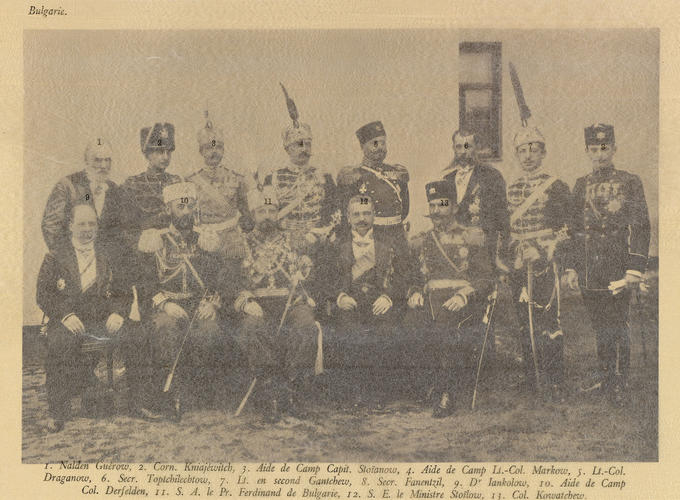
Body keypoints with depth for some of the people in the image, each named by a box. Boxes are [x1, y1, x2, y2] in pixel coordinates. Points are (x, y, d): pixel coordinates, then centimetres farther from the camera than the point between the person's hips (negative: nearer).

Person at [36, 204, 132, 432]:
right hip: (67, 321, -1)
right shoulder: (55, 258, 13)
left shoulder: (108, 256, 18)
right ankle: (57, 410, -24)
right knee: (59, 344, -35)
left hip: (102, 320, 2)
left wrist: (117, 312, -8)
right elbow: (43, 295, 3)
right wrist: (65, 315, -14)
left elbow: (124, 291, 14)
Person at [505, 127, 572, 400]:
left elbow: (568, 227, -2)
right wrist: (509, 259, 14)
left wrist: (545, 251, -12)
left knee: (547, 322, -8)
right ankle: (530, 378, 17)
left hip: (545, 263, -5)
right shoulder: (512, 190, 15)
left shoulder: (556, 187, -1)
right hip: (518, 265, 5)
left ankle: (555, 383, -3)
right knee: (524, 323, 8)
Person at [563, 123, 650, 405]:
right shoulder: (581, 186, 13)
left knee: (617, 325, -3)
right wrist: (571, 266, 11)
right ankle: (605, 376, 24)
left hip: (616, 268, -4)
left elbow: (640, 228, -5)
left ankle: (619, 385, 5)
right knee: (599, 327, 11)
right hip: (589, 272, 4)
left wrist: (634, 270, -12)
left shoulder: (630, 183, 0)